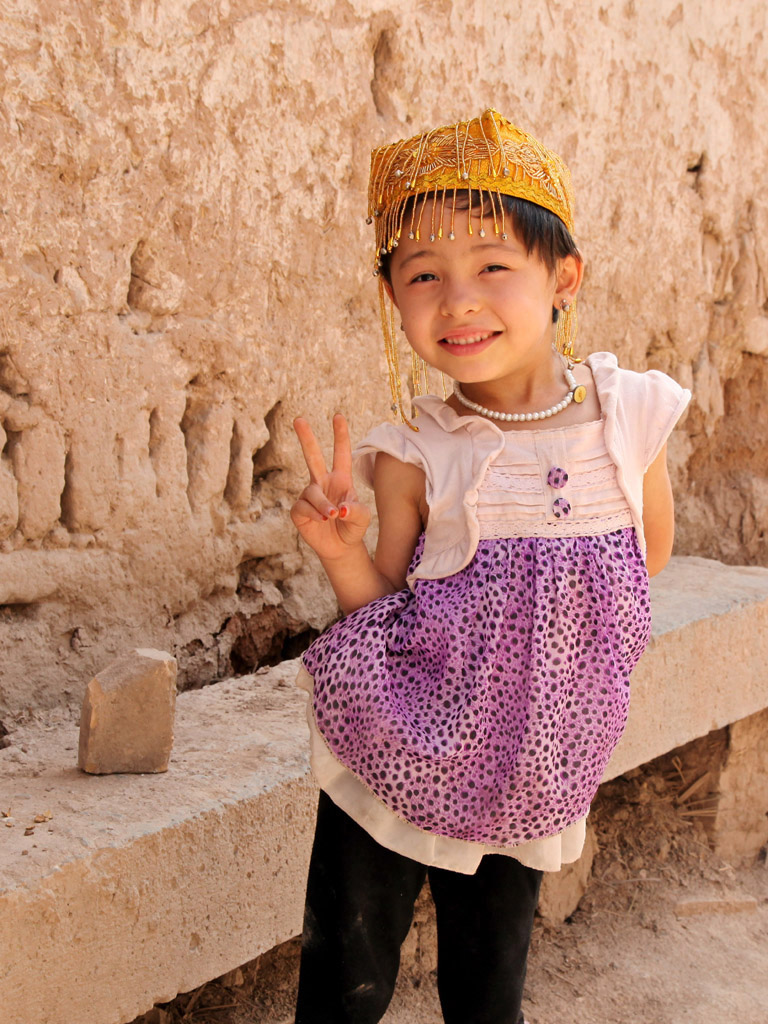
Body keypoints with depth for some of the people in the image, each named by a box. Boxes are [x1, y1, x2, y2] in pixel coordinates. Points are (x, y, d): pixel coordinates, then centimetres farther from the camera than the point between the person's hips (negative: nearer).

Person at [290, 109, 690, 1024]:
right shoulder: (417, 457, -14)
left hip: (529, 782, 2)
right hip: (398, 764, -1)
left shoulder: (630, 414, -9)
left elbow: (649, 557, 8)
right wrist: (345, 554, -25)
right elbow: (384, 616, -7)